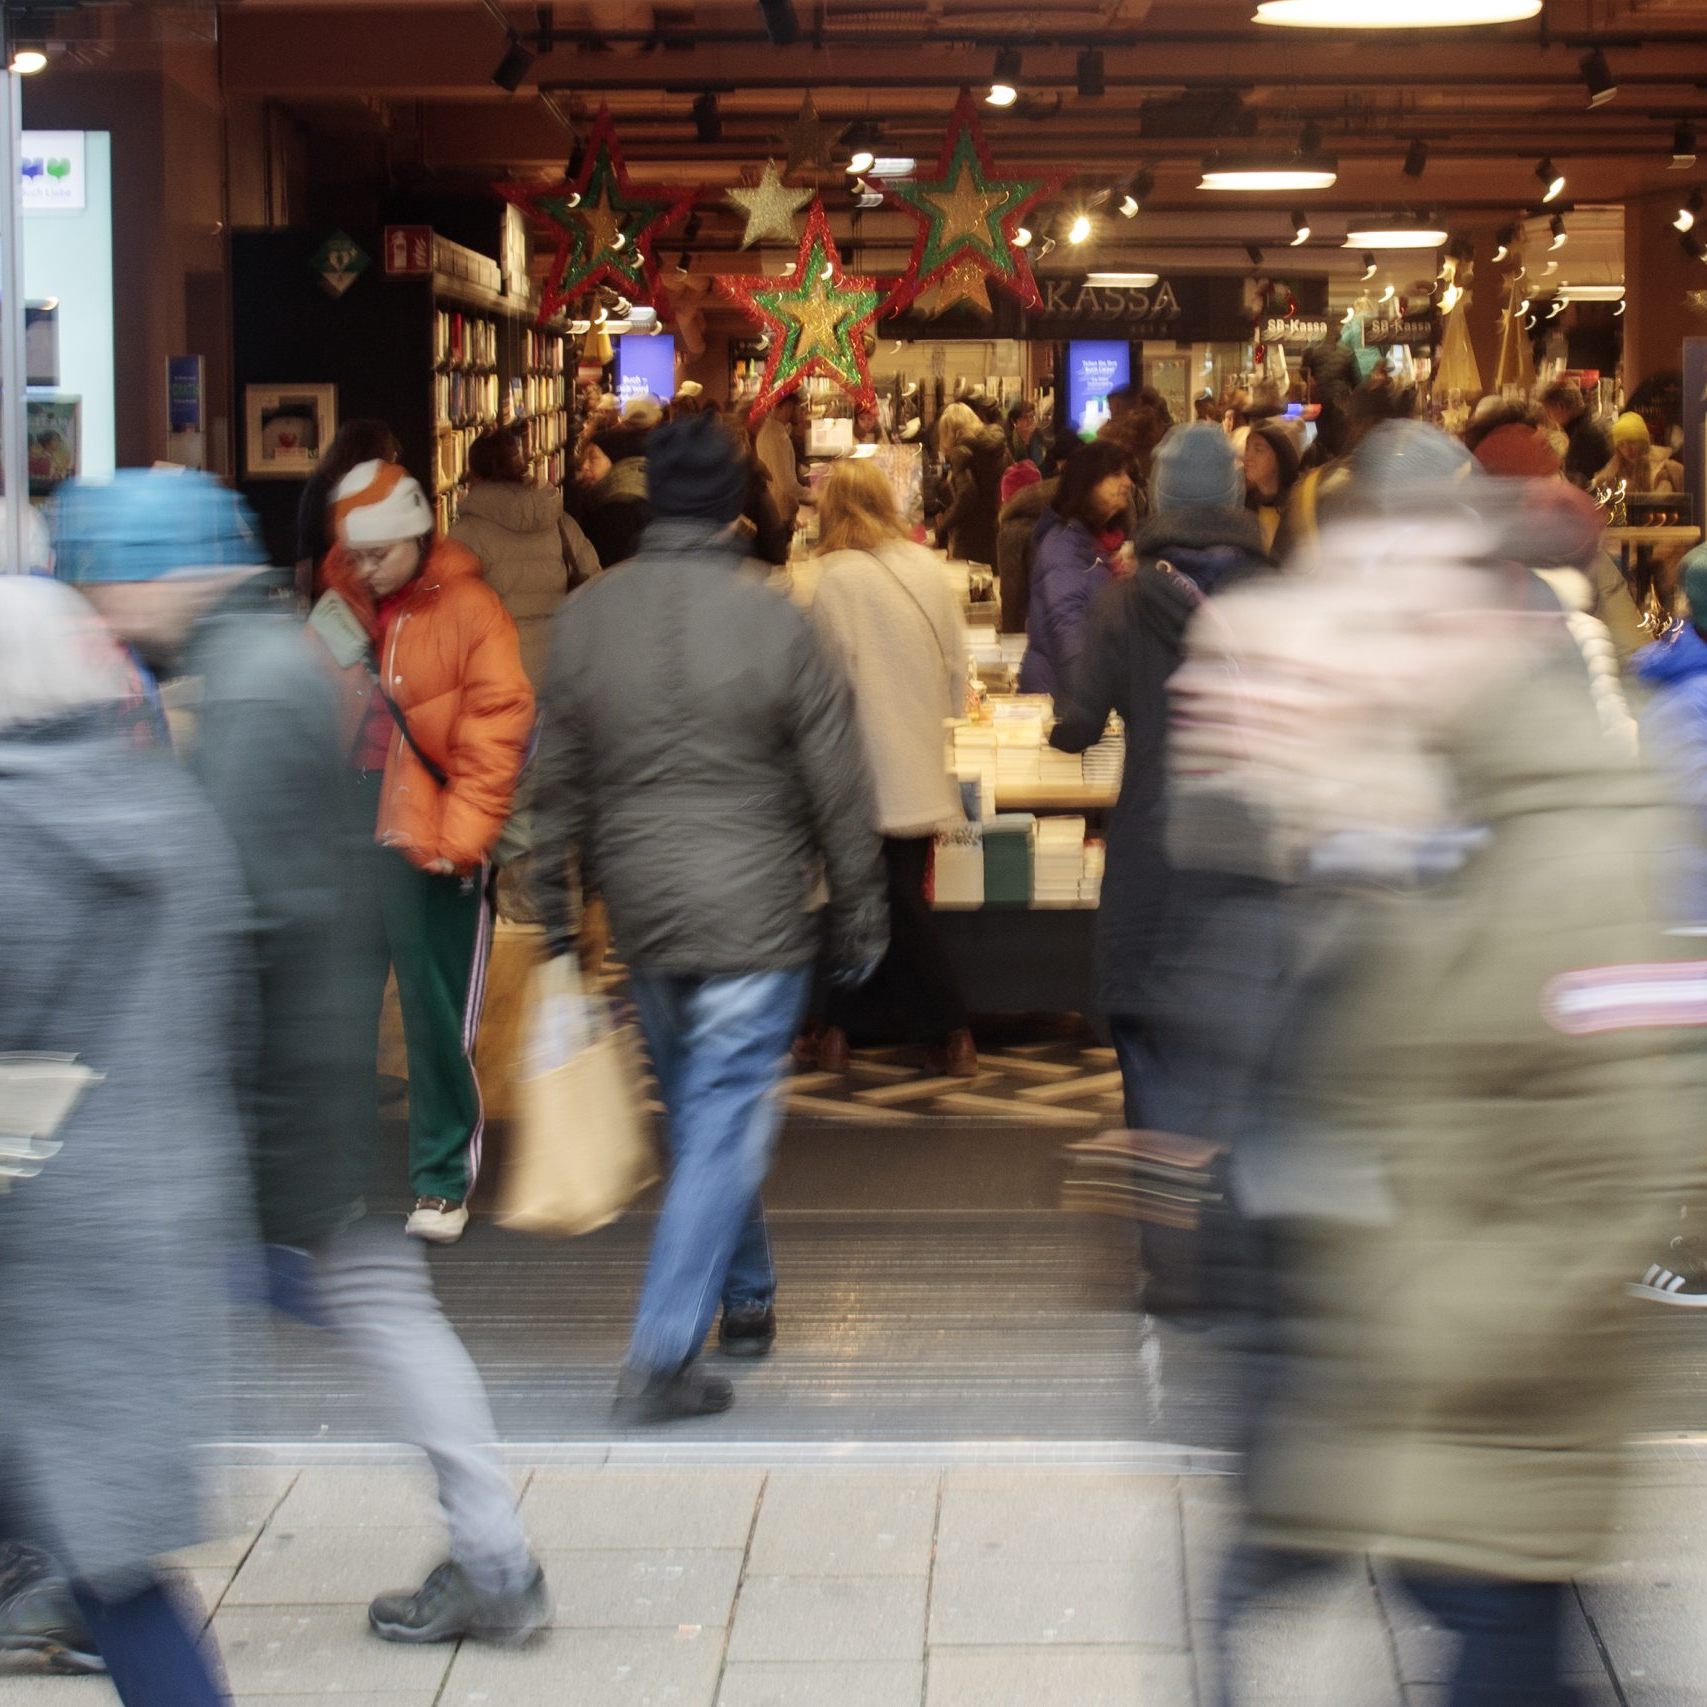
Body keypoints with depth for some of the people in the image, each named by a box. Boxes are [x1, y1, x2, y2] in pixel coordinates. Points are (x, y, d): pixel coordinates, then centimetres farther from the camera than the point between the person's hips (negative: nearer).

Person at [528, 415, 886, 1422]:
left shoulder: (587, 619, -1)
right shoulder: (776, 623, -12)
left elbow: (559, 783, 6)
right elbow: (839, 790, -7)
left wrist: (557, 912, 15)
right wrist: (861, 915, 4)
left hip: (642, 917, 4)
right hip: (754, 921, -4)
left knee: (698, 1117, 21)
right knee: (725, 1127, -2)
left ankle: (747, 1297, 35)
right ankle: (664, 1356, -7)